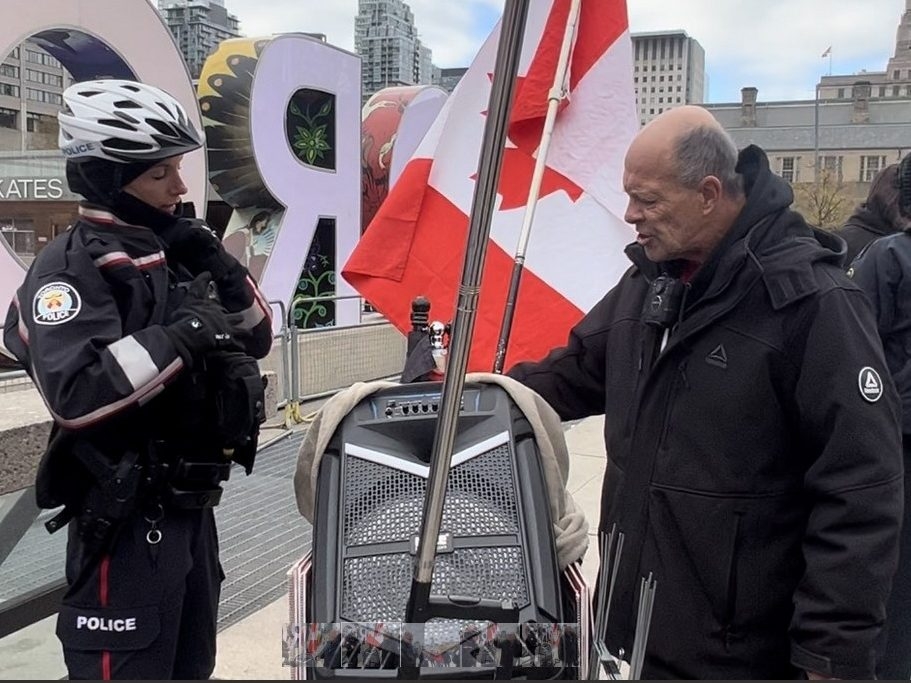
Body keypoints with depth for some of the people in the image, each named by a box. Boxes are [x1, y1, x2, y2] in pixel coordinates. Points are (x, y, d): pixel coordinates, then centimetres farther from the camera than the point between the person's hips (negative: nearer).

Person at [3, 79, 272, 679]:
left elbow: (256, 341, 13)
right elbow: (76, 393, -28)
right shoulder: (71, 265, -14)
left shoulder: (176, 253, 11)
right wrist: (183, 336, -25)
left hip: (192, 506, 9)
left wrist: (224, 274, -3)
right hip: (128, 519, -8)